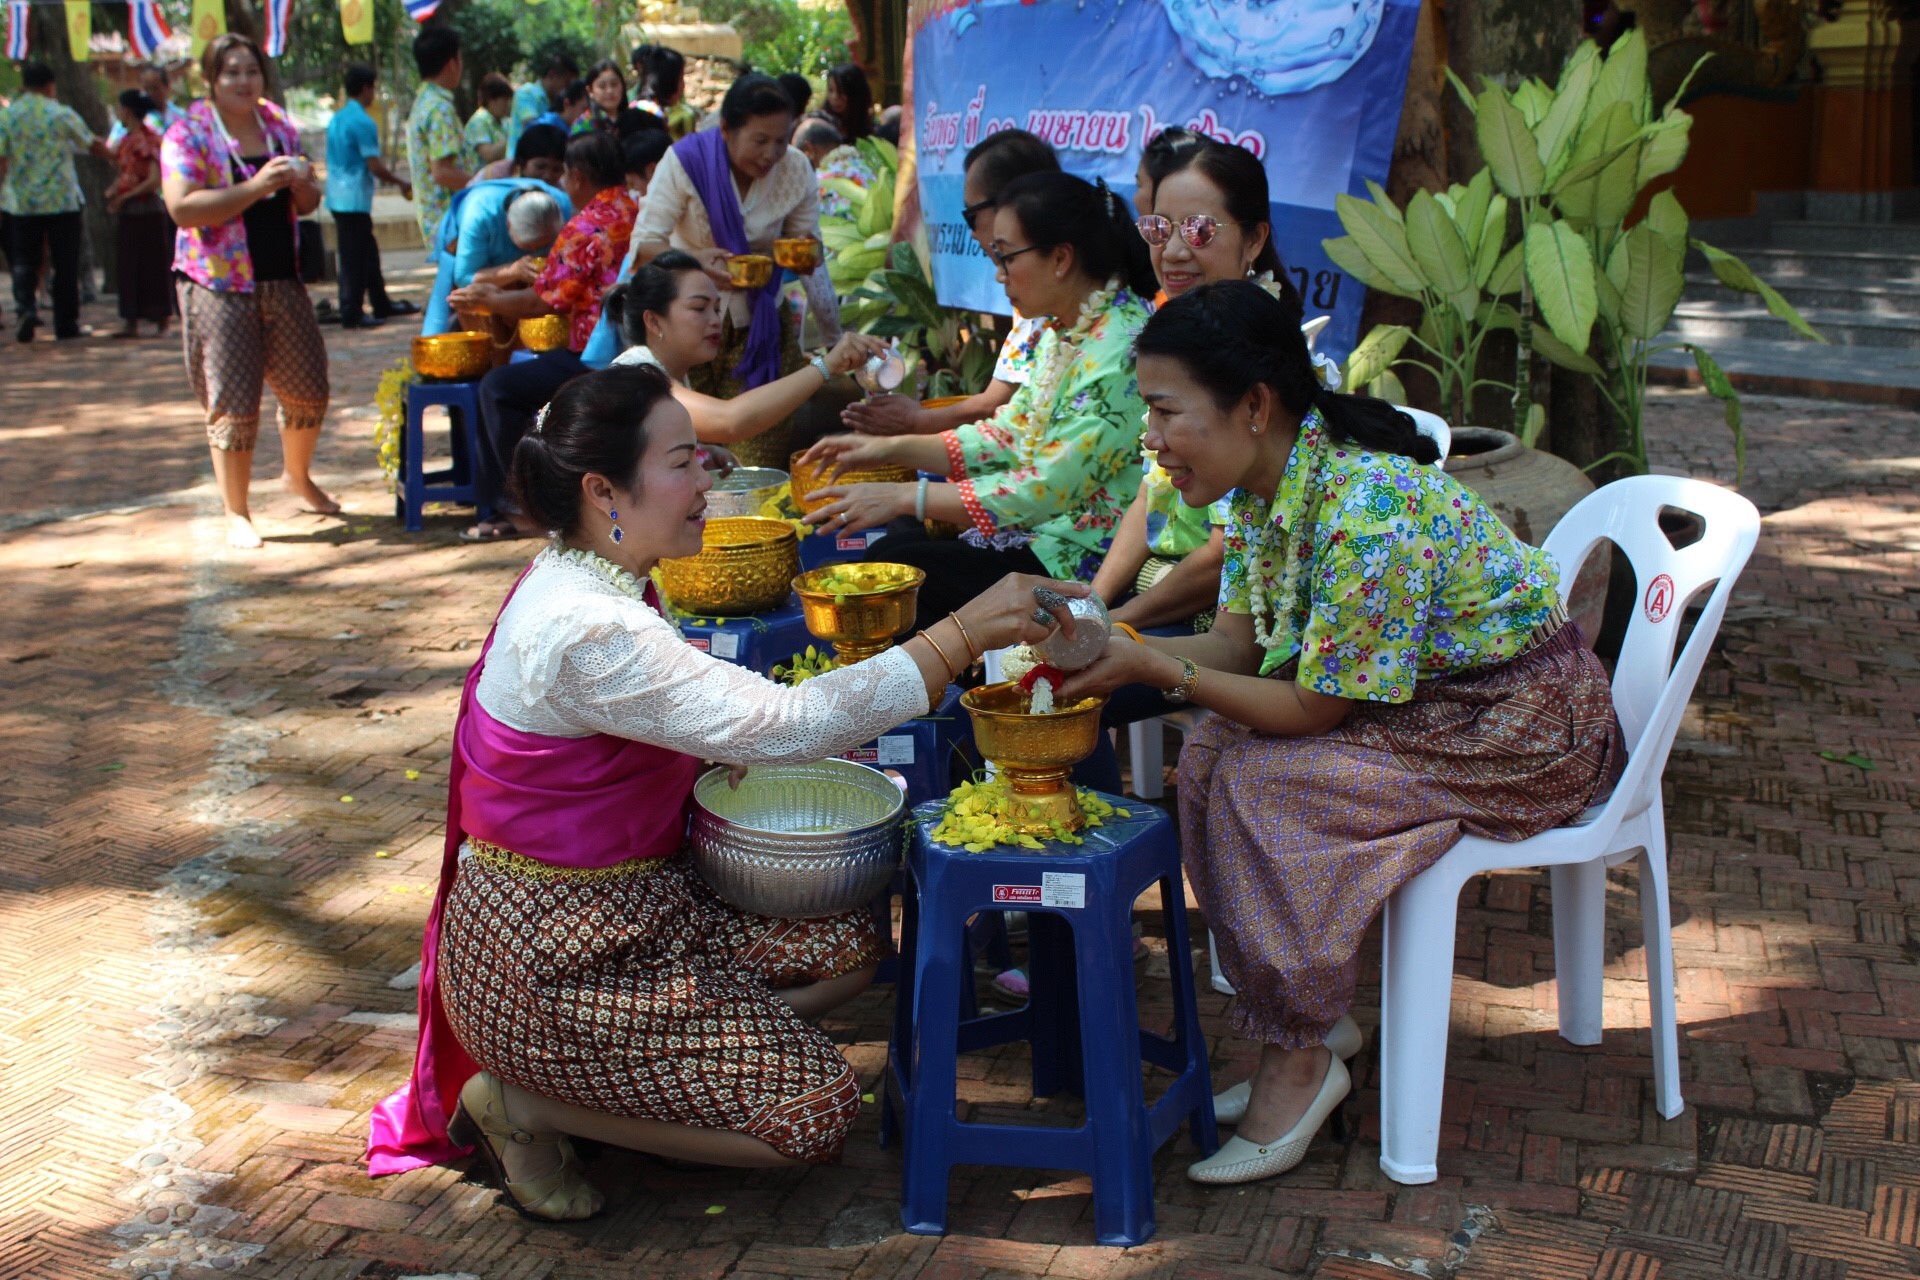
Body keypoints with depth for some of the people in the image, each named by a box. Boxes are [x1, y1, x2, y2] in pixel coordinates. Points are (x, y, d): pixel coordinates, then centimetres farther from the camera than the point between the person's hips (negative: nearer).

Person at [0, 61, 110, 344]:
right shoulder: (62, 114, -4)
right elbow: (93, 145, 6)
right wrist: (112, 153, 26)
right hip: (62, 201, -2)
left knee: (24, 262, 9)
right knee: (66, 265, 6)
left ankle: (27, 307, -14)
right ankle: (67, 324, 9)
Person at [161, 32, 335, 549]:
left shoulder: (280, 127, 9)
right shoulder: (188, 135, -8)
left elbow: (308, 205, 16)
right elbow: (182, 208, -21)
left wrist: (302, 186, -8)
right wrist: (256, 187, -26)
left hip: (283, 281, 5)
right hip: (220, 287, -5)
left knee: (308, 391, 11)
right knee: (233, 407, -4)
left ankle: (298, 477, 38)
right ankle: (237, 514, 9)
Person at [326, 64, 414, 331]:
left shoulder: (336, 119, 12)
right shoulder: (363, 122, -16)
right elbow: (375, 166, -19)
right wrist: (401, 183, -5)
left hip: (337, 196, 9)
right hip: (354, 199, -9)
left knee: (368, 252, 17)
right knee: (356, 258, -3)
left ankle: (381, 304, 25)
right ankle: (351, 314, -1)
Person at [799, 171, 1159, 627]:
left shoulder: (1119, 348, -23)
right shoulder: (1064, 329, 9)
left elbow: (1049, 488, -25)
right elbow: (1010, 435, 14)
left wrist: (903, 497, -22)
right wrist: (891, 448, 4)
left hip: (1081, 556, -9)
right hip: (1041, 529, 9)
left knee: (891, 571, -12)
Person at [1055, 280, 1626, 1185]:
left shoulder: (1368, 510, -31)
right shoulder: (1263, 482, -3)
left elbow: (1315, 710, -24)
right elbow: (1240, 644, 1)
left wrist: (1153, 669, -24)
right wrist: (1105, 641, -14)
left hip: (1528, 730, -9)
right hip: (1424, 697, 9)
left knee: (1260, 786, -23)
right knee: (1213, 752, -7)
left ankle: (1299, 1057, -6)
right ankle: (1291, 1038, 2)